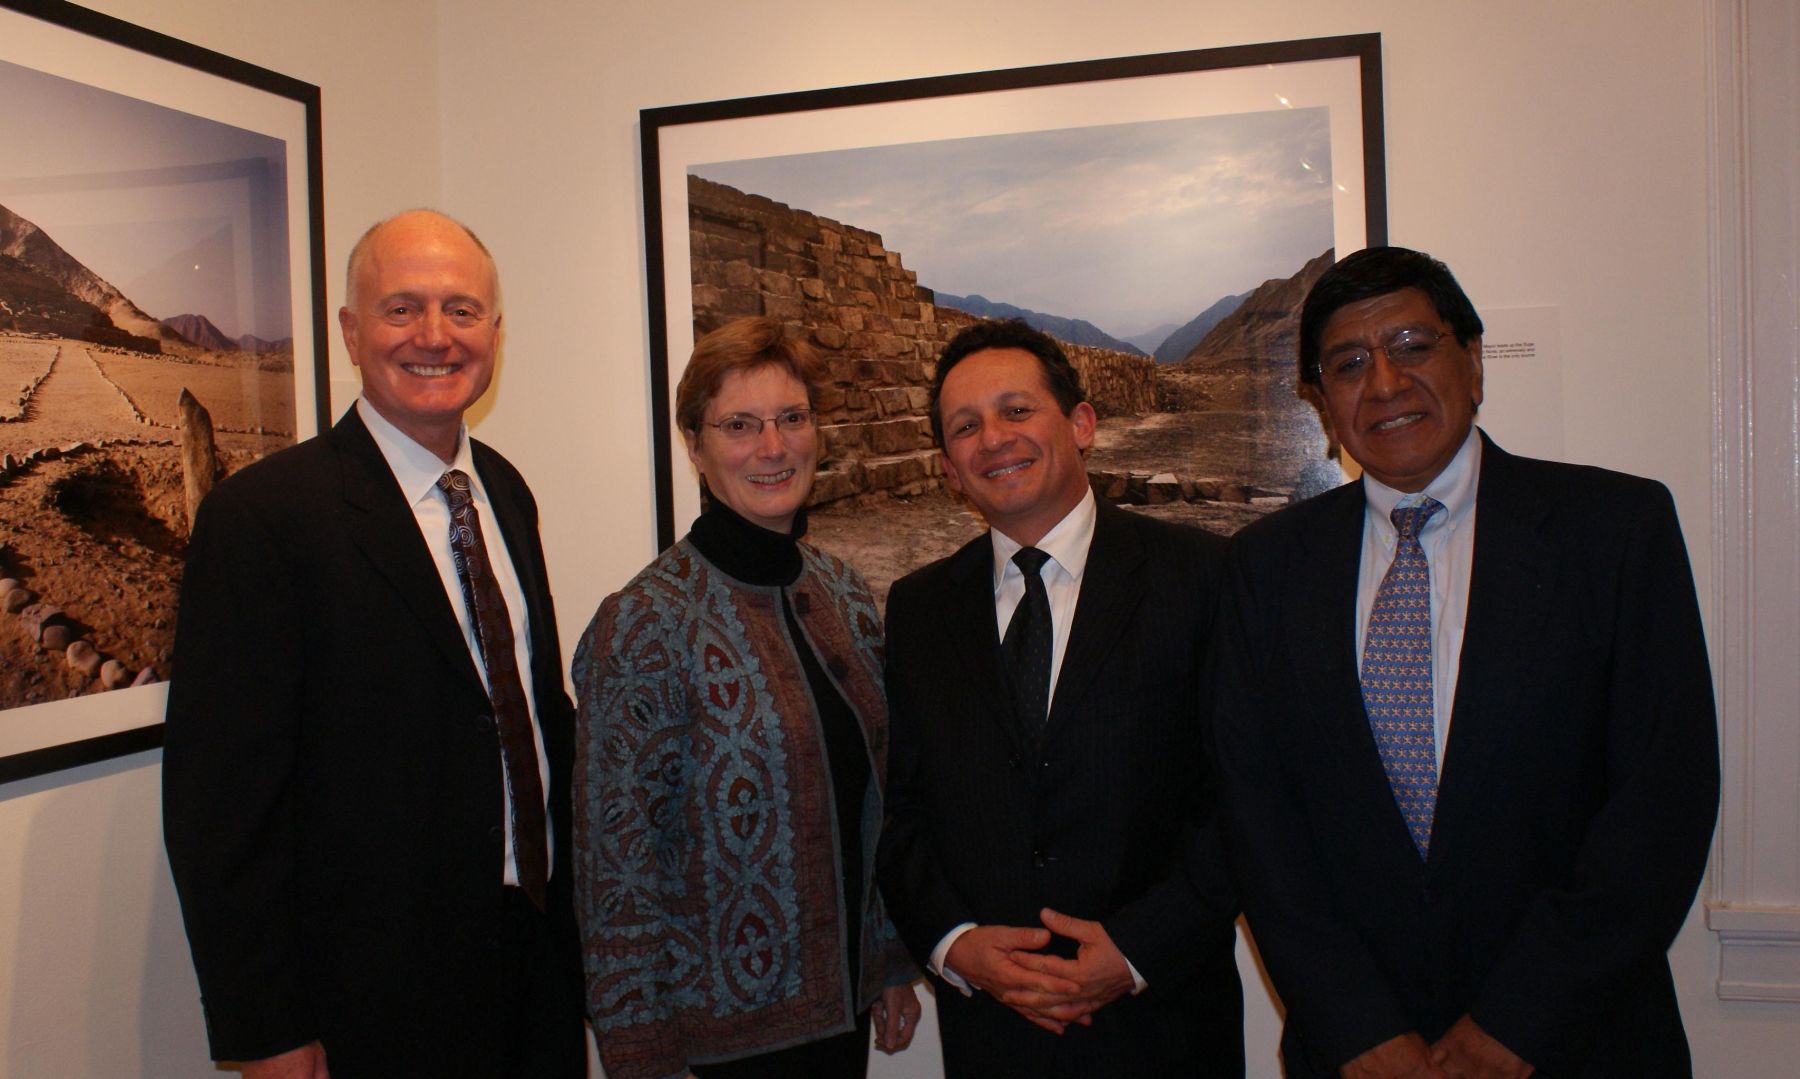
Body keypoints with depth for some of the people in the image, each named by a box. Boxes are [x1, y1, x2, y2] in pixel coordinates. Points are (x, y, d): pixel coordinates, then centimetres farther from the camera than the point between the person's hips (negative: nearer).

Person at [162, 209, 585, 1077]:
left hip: (542, 946, 6)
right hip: (376, 1001, -6)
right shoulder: (262, 515, -15)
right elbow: (220, 796, -15)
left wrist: (574, 881, 7)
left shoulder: (505, 491, 6)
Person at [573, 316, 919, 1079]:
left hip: (842, 996, 5)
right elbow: (618, 855, -15)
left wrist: (892, 965, 11)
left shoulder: (845, 594, 2)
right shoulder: (644, 623, -17)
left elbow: (873, 796, 9)